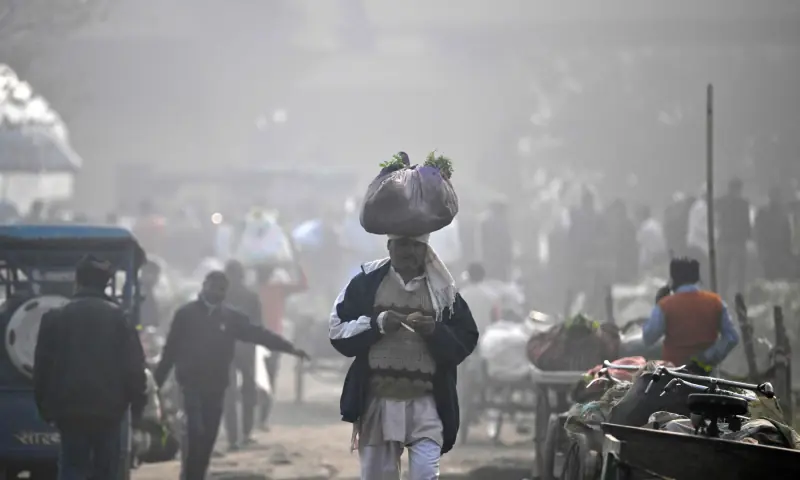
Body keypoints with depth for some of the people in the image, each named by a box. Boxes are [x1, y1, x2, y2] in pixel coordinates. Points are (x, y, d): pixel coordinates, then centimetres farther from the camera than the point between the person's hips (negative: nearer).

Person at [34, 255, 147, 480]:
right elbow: (134, 365, -2)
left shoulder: (56, 318, 3)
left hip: (70, 409, 0)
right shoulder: (118, 318, 1)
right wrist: (137, 403, 5)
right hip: (108, 408, 0)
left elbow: (43, 367, 4)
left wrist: (46, 406, 11)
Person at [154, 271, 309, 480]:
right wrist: (158, 380, 1)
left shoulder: (231, 317, 6)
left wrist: (289, 347, -7)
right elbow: (171, 349, -1)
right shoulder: (186, 314, -3)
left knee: (209, 435, 6)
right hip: (192, 382, -4)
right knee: (194, 431, -15)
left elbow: (258, 333, 2)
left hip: (216, 385, 4)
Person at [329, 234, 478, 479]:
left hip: (426, 403, -1)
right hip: (377, 401, 1)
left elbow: (465, 341, 4)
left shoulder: (443, 289, 6)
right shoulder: (366, 283, 4)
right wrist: (377, 324, -15)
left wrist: (436, 332, -15)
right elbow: (338, 331, 1)